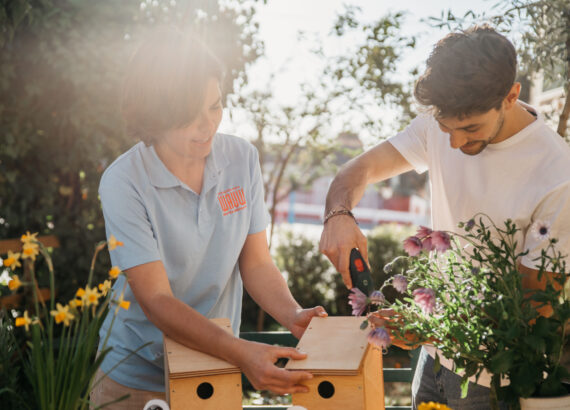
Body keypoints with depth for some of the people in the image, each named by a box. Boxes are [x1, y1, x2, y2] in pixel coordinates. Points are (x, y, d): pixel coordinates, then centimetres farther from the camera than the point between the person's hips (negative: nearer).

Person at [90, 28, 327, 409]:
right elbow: (156, 301, -24)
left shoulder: (242, 158, -6)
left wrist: (293, 315, -23)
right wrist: (241, 352, -36)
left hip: (216, 370, 4)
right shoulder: (124, 183, -20)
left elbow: (256, 262, -3)